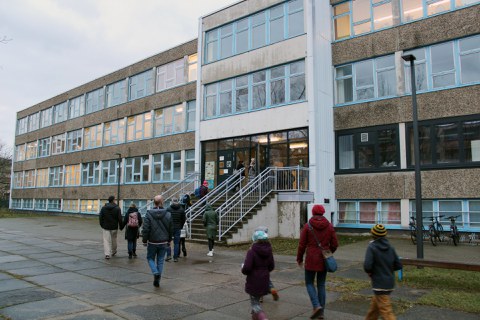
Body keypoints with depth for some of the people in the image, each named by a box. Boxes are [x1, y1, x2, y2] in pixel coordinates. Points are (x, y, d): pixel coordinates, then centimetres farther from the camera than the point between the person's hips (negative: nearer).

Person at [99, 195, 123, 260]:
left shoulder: (103, 208, 0)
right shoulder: (117, 208, -7)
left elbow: (100, 217, 4)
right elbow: (120, 219, -7)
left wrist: (102, 225, 16)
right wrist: (121, 226, 4)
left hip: (106, 227, 1)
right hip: (114, 227, 0)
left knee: (106, 240, 0)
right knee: (114, 239, 17)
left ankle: (107, 254, -12)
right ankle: (113, 252, 33)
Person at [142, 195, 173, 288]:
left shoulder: (149, 214, -11)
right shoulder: (168, 214, -3)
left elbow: (145, 229, -12)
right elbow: (171, 229, 4)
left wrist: (144, 240, 0)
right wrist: (169, 241, 16)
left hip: (152, 242, -2)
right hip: (163, 242, 2)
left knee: (150, 258, 17)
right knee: (160, 260, 12)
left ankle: (155, 272, -8)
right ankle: (157, 281, 15)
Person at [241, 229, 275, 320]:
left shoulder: (252, 252, -20)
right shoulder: (268, 251, -1)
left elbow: (246, 268, -24)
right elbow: (271, 266, 6)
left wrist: (243, 269, -3)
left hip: (254, 281, -6)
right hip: (264, 281, 6)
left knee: (255, 303, 4)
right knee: (257, 299, 26)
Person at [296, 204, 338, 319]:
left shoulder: (307, 226, -7)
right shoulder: (329, 226, 0)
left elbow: (302, 244, -6)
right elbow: (334, 244, 3)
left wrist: (299, 259, 7)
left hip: (311, 260, -3)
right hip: (324, 260, 3)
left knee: (309, 283, 10)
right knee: (321, 285, 12)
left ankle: (316, 306, -8)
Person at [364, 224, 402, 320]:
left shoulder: (372, 247, -14)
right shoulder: (390, 247, 4)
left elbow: (367, 266, -22)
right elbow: (398, 265, 7)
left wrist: (369, 272, -2)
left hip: (379, 284, -7)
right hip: (390, 283, 7)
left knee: (386, 312, -3)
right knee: (374, 305, 23)